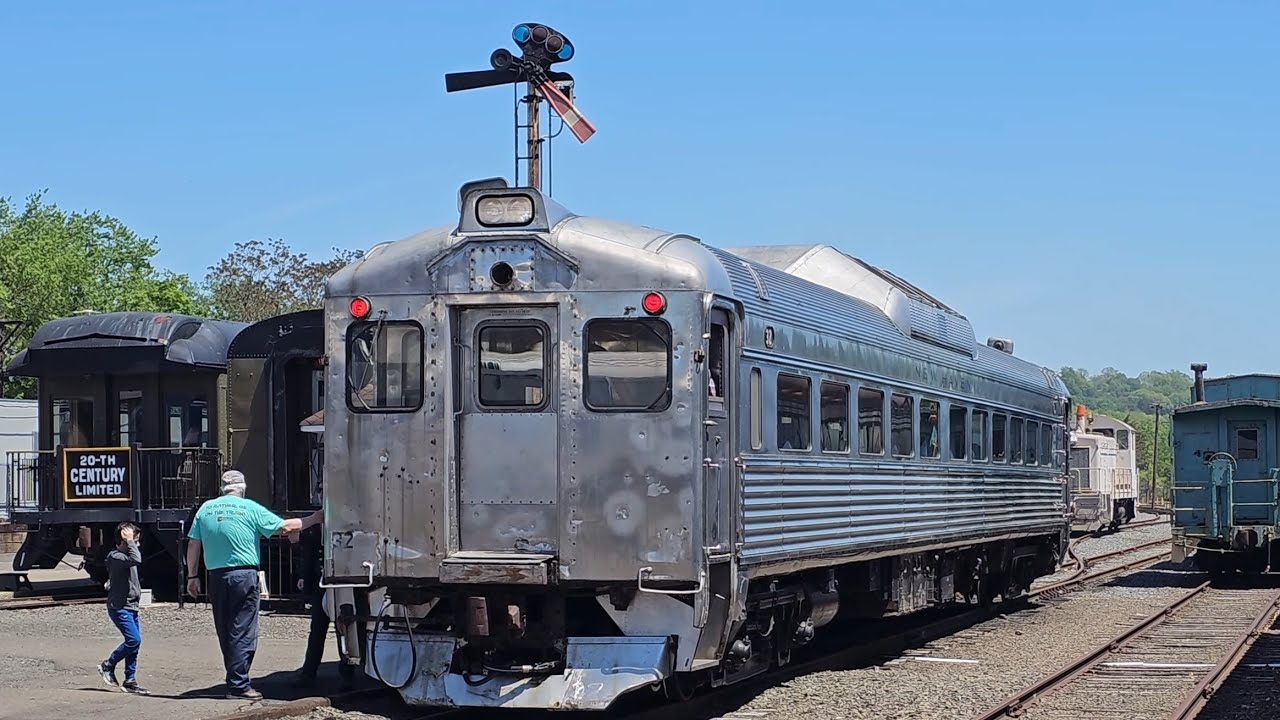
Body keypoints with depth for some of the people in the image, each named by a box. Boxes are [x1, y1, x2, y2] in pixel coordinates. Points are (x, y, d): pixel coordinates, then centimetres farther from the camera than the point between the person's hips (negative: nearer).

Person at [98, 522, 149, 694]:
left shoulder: (125, 554, 15)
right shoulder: (115, 556, -15)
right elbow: (137, 559, -31)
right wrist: (129, 541, -22)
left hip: (130, 606, 10)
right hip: (119, 607, -10)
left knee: (134, 642, 6)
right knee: (134, 640, -17)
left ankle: (130, 681, 10)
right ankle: (108, 666, 0)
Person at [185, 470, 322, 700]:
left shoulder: (206, 509, 9)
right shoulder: (250, 508, -2)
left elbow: (193, 545, 8)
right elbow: (285, 527, 0)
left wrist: (192, 577, 14)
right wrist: (314, 519, 12)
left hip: (216, 577, 4)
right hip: (244, 576, -4)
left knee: (225, 632, 12)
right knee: (243, 633, -2)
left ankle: (236, 680, 18)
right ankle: (238, 685, -5)